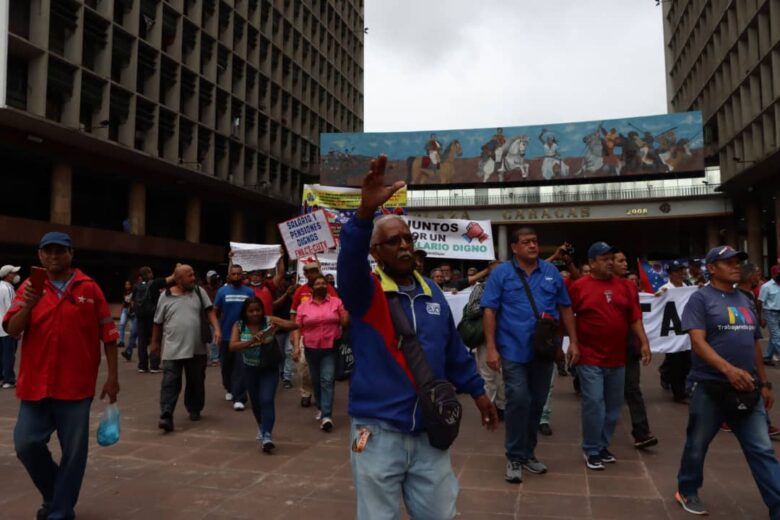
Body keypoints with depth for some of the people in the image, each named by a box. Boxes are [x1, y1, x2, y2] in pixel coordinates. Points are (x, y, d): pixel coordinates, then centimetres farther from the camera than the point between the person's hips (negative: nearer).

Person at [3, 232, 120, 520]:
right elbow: (11, 330, -4)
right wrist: (28, 304, -22)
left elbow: (108, 333, 2)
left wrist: (112, 375, 0)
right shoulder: (29, 287, 5)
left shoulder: (89, 288, 0)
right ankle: (55, 493, 31)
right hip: (35, 383, 2)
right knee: (26, 443, 5)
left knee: (73, 451, 3)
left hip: (76, 384, -2)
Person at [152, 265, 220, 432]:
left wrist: (217, 329, -13)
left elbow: (210, 311, 2)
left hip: (197, 348, 2)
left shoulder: (199, 292, 4)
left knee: (196, 382, 13)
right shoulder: (165, 297, 0)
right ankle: (166, 416, -7)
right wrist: (155, 343, 13)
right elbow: (158, 322, 8)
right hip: (172, 349, -2)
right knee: (170, 383, -7)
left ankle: (194, 410, 30)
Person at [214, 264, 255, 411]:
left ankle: (239, 398, -3)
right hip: (226, 335, 1)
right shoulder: (222, 291, -1)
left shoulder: (249, 292, -1)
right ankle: (229, 389, 39)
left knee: (241, 367, -4)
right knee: (227, 365, 15)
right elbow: (215, 311, 1)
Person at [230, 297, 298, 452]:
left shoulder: (269, 321, -12)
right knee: (255, 401, 18)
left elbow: (294, 325, -16)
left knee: (266, 400, -15)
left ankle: (267, 436, -12)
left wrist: (279, 326, -35)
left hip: (270, 369, -2)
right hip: (250, 369, 3)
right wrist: (251, 341, -38)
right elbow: (232, 346, -23)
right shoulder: (239, 326, -9)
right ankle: (261, 427, 44)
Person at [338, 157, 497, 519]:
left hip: (429, 431, 4)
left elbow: (454, 350, 16)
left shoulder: (432, 293, 7)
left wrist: (477, 392, 20)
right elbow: (349, 262, -32)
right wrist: (366, 211, -47)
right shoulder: (365, 291, -8)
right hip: (378, 432, -4)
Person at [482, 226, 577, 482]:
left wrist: (573, 341, 8)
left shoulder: (551, 272, 8)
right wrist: (491, 348, -12)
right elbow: (489, 311, -6)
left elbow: (565, 307, 13)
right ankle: (515, 457, 9)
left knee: (537, 403, 12)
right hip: (514, 350, -4)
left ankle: (528, 453, 28)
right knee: (518, 401, -7)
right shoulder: (501, 273, -2)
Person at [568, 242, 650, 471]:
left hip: (617, 358, 5)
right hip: (590, 358, -5)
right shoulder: (579, 287, -5)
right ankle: (591, 451, 9)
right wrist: (571, 344, -7)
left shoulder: (623, 286, 8)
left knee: (613, 405, 12)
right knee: (594, 404, -5)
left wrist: (643, 342, 1)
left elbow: (634, 317, 9)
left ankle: (603, 446, 27)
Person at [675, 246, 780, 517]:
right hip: (710, 387, -5)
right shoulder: (701, 298, -7)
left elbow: (755, 345, 20)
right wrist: (729, 369, -31)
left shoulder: (745, 301, 13)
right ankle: (687, 491, 30)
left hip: (747, 389, 5)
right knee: (697, 444, 10)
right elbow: (698, 342, -18)